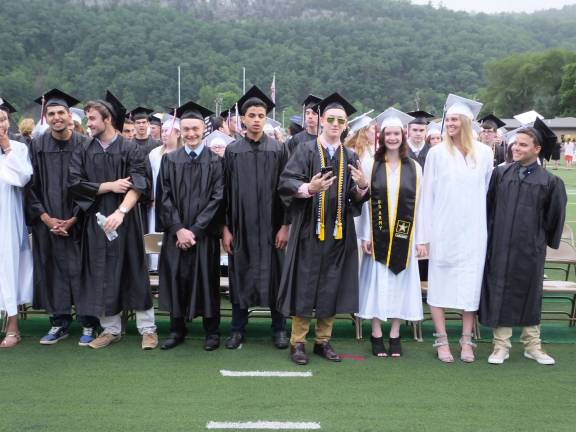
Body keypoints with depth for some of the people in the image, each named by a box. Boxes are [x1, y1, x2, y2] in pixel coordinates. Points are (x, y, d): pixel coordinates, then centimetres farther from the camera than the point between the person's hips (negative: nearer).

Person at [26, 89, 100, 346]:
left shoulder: (84, 145, -2)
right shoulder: (37, 146, 4)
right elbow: (31, 186, 4)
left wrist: (74, 218, -9)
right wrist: (45, 217, -7)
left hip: (77, 222, -2)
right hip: (46, 223, 2)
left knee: (80, 271, -1)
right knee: (52, 271, 5)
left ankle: (88, 324, 9)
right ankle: (59, 322, 17)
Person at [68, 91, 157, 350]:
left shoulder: (131, 150, -2)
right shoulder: (84, 152, 9)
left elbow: (137, 185, -14)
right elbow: (75, 183, -2)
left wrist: (121, 211, -28)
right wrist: (109, 186, -11)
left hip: (126, 220, -3)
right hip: (95, 221, 3)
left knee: (134, 274, 2)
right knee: (102, 276, 6)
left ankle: (147, 329, 11)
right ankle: (111, 329, 17)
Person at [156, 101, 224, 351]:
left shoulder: (215, 161, 0)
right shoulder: (169, 160, 6)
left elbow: (217, 198, -6)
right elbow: (164, 197, 1)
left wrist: (194, 230, -12)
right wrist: (178, 229, -11)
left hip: (205, 234, -2)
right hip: (176, 233, 2)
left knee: (206, 280, 3)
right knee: (176, 279, 5)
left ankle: (212, 332, 14)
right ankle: (177, 330, 18)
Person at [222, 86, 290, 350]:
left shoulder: (278, 150, 2)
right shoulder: (232, 151, 4)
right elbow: (225, 191, 4)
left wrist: (285, 225, -6)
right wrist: (226, 228, -1)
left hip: (270, 226, -1)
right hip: (241, 226, 1)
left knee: (274, 276, 5)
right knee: (240, 277, 7)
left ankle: (279, 330, 17)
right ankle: (238, 330, 18)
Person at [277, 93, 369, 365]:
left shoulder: (350, 157, 10)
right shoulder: (306, 150, -1)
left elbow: (356, 198, 7)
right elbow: (285, 183, -9)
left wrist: (362, 186, -14)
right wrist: (308, 188, -27)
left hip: (338, 231, 4)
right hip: (309, 229, -3)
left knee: (331, 287, 8)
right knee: (305, 286, 1)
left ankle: (323, 340, 20)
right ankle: (298, 342, 11)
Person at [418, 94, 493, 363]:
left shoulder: (484, 153, 4)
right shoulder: (437, 153, -1)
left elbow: (490, 191, 10)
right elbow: (427, 195, -2)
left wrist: (490, 228, 6)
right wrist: (423, 236, -6)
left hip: (473, 231, 2)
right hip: (443, 230, -1)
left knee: (471, 285, 4)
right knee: (439, 283, 2)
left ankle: (466, 341, 15)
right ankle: (442, 341, 12)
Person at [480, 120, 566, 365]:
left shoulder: (549, 181, -2)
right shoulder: (500, 174, 1)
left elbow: (554, 216, 7)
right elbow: (488, 207, 9)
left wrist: (544, 239, 12)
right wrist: (489, 235, 8)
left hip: (530, 249, -1)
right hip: (500, 246, 1)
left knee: (529, 294, 10)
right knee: (499, 293, 3)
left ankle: (532, 345, 24)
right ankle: (501, 345, 14)